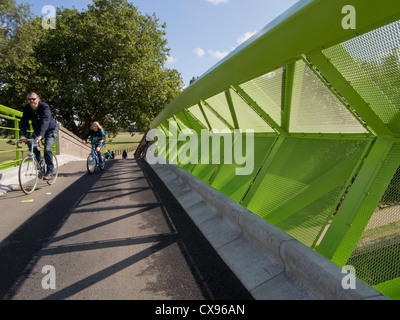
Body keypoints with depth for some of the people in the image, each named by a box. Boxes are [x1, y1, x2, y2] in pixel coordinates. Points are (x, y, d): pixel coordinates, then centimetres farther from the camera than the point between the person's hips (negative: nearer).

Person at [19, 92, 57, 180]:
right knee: (30, 142, -19)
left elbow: (45, 121, -40)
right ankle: (39, 160, 4)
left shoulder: (44, 107, -26)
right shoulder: (27, 108, -10)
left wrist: (40, 135, -54)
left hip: (49, 130, -6)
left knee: (47, 149, -20)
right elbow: (24, 121, -19)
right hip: (37, 130, 6)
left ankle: (49, 171, -11)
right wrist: (22, 135, -36)